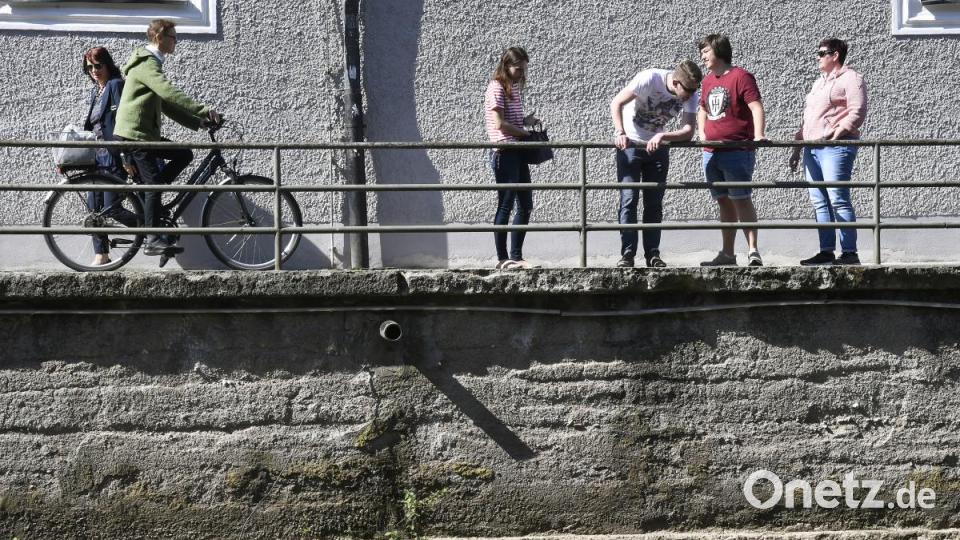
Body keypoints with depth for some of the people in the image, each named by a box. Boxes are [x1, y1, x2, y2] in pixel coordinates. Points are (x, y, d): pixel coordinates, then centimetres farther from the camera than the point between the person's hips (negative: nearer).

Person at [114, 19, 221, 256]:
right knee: (154, 183, -9)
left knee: (184, 155, 8)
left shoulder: (151, 63, 19)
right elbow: (170, 93, -28)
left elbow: (166, 104, 20)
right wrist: (204, 110, -31)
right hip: (134, 134, -10)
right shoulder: (146, 63, -14)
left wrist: (198, 121, 12)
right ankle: (153, 240, -5)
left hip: (145, 133, 10)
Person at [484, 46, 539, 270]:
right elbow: (500, 124, -16)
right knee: (505, 206, -4)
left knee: (526, 206, 8)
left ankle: (516, 256, 16)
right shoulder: (496, 88, -9)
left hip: (518, 153, 9)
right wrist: (525, 132, -8)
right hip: (504, 153, -9)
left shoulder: (516, 87, 16)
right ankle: (502, 258, 4)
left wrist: (526, 120, 5)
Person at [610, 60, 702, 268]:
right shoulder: (650, 79, -25)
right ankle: (627, 254, -5)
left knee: (654, 203, 5)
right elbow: (616, 103, -19)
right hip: (630, 144, -4)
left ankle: (652, 254, 11)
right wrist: (620, 133, -31)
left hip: (657, 147, 4)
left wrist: (662, 136, -36)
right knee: (628, 200, -8)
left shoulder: (691, 96, -13)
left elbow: (688, 132, -20)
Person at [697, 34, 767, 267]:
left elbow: (756, 107, -16)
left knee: (742, 200, -9)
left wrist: (758, 135, -29)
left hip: (737, 152, -8)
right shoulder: (708, 81, 16)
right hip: (711, 153, 8)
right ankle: (727, 254, 17)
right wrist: (702, 133, 12)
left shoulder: (740, 76, -7)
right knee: (724, 202, 11)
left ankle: (753, 251, -7)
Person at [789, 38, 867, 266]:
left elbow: (857, 113, -11)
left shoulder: (850, 79, 0)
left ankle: (849, 253, -9)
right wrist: (797, 149, 22)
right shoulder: (819, 82, 26)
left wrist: (836, 133, -21)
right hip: (812, 149, 9)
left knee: (838, 199, -11)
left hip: (835, 147, -9)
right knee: (819, 202, 5)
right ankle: (827, 252, 8)